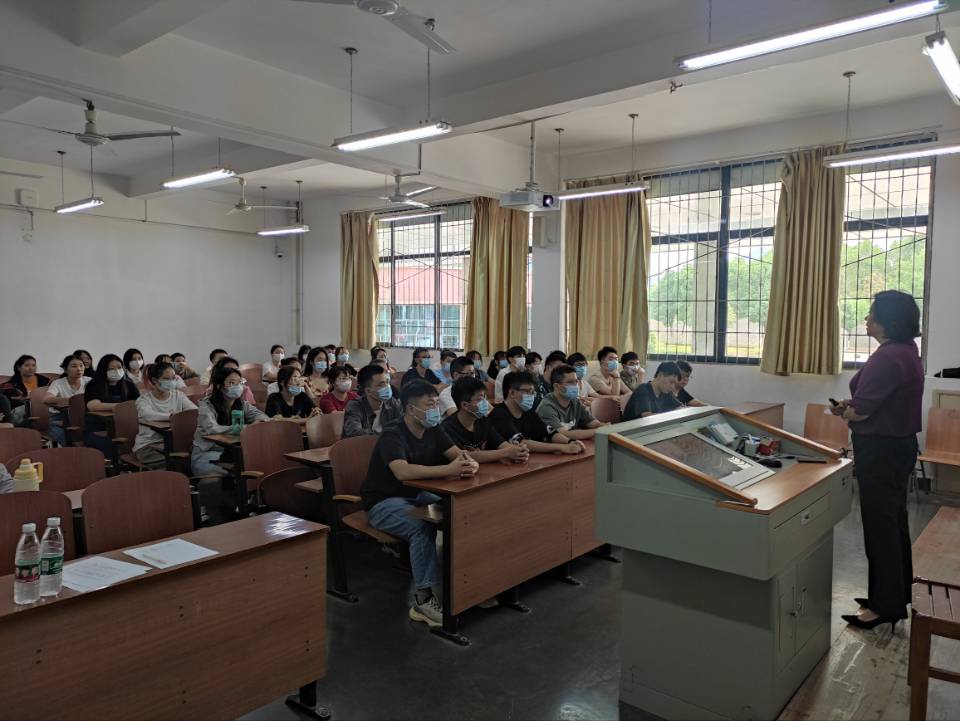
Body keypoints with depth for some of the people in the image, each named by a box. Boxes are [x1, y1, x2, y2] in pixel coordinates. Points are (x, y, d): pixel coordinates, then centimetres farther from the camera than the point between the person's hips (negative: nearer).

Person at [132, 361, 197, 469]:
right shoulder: (143, 400, -5)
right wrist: (171, 416, -42)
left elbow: (196, 411, -9)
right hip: (147, 444, -3)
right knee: (167, 464, -30)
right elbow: (147, 415, -30)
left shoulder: (178, 395, 7)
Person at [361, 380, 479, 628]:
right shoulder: (393, 436, -25)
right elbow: (402, 471, -42)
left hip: (415, 495, 7)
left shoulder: (433, 431, 0)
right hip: (383, 503, -7)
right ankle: (423, 601, -24)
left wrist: (470, 464, -27)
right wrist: (448, 470, -45)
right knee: (422, 527, -34)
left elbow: (459, 454, -2)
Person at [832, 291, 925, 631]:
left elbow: (860, 411, -22)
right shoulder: (906, 351, 10)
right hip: (898, 445, 11)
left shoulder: (887, 357, -24)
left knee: (880, 527, 0)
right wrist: (854, 403, 4)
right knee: (893, 522, 19)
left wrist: (847, 410, -1)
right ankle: (896, 594, 33)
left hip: (881, 450, -11)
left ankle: (884, 606, 11)